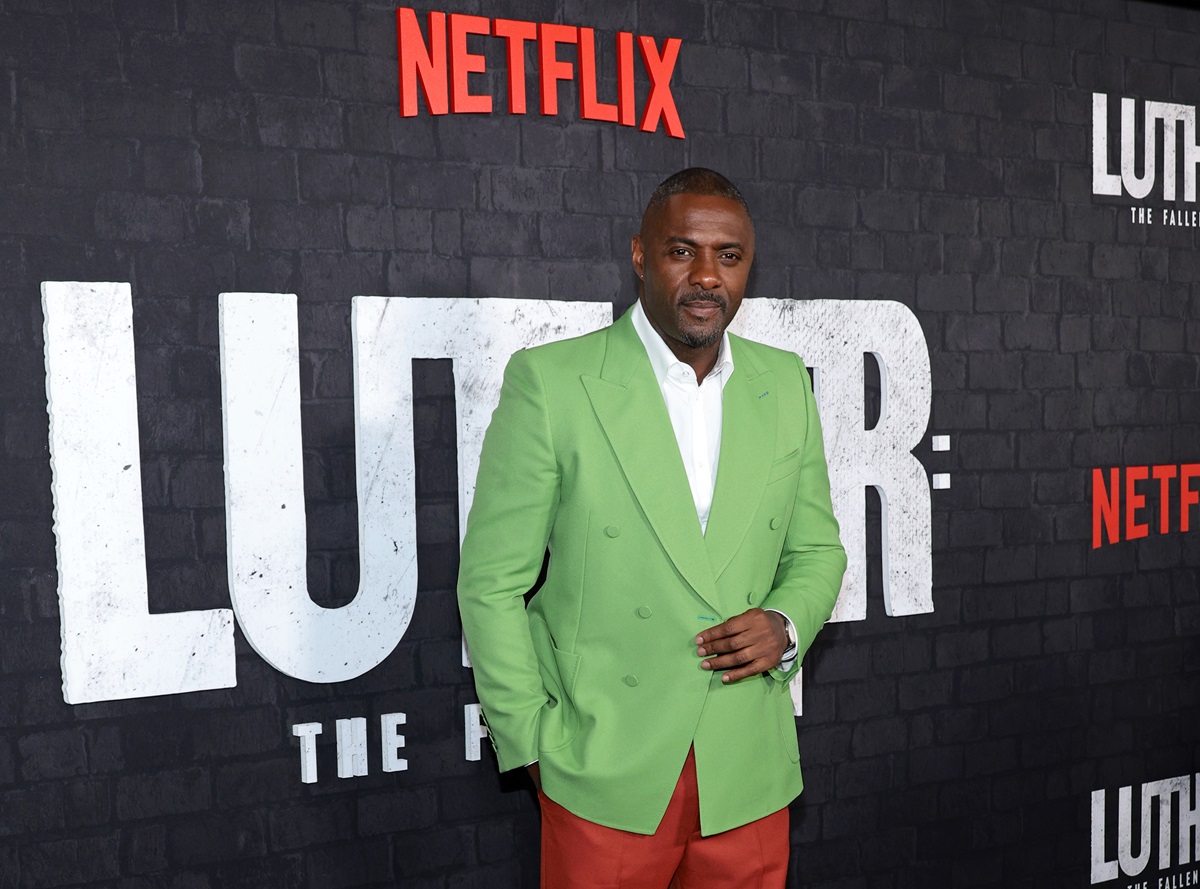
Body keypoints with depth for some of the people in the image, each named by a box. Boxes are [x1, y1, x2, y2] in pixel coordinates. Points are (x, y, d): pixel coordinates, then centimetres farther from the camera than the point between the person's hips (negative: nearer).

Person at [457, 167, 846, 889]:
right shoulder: (550, 382, -10)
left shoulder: (785, 385, 4)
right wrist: (531, 742, -7)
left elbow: (816, 547, 13)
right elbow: (493, 579, -7)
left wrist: (785, 625, -7)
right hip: (605, 775, -3)